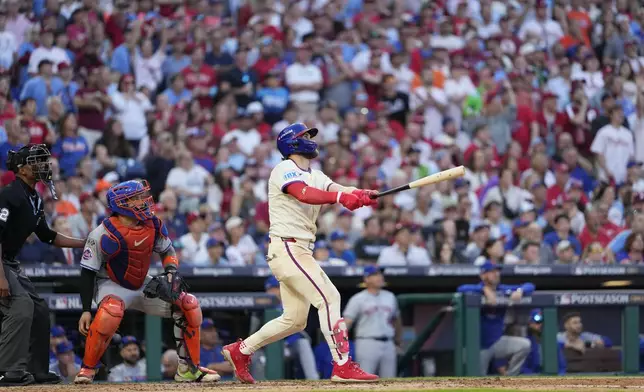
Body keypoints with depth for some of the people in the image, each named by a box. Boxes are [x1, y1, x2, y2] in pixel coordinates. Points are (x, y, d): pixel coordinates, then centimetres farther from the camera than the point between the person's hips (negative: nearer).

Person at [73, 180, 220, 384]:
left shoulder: (153, 225, -9)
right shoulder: (103, 234, -24)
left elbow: (168, 251, 9)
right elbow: (87, 273, -17)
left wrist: (171, 271, -13)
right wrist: (86, 311, -22)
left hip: (143, 286, 6)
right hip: (113, 286, -6)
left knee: (189, 304, -8)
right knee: (111, 311, -40)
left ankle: (188, 368, 4)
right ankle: (87, 369, -24)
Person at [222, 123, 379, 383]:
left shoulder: (315, 176, 18)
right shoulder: (285, 170, -7)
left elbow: (338, 190, -1)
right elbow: (304, 194, -27)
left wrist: (360, 195, -24)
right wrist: (340, 196, -42)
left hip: (301, 252, 10)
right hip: (287, 248, -10)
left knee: (294, 320, 12)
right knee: (329, 299, -16)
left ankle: (240, 351, 24)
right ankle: (343, 367, -18)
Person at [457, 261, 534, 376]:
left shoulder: (503, 290, 0)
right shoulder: (478, 291, -11)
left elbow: (529, 286, 0)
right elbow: (461, 289, -33)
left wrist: (519, 291, -22)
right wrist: (485, 289, -40)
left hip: (498, 342, 4)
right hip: (480, 346, -4)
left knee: (524, 345, -20)